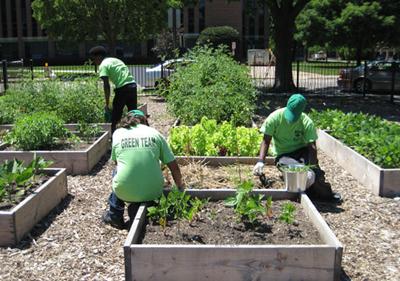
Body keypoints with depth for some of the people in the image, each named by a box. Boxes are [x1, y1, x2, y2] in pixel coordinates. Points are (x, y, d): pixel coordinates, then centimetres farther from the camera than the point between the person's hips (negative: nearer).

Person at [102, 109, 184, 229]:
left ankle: (115, 216, 33)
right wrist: (180, 187, 20)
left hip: (125, 193, 0)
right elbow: (174, 166, 5)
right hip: (152, 193, 0)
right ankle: (136, 210, 12)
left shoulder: (118, 133, 7)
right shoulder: (155, 134, 5)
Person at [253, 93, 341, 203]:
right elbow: (266, 141, -10)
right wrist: (260, 162, -22)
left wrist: (312, 166, -35)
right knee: (308, 177, -28)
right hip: (283, 155, -1)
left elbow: (312, 147, -19)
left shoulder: (306, 122, -13)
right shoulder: (275, 117, -14)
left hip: (302, 150, 1)